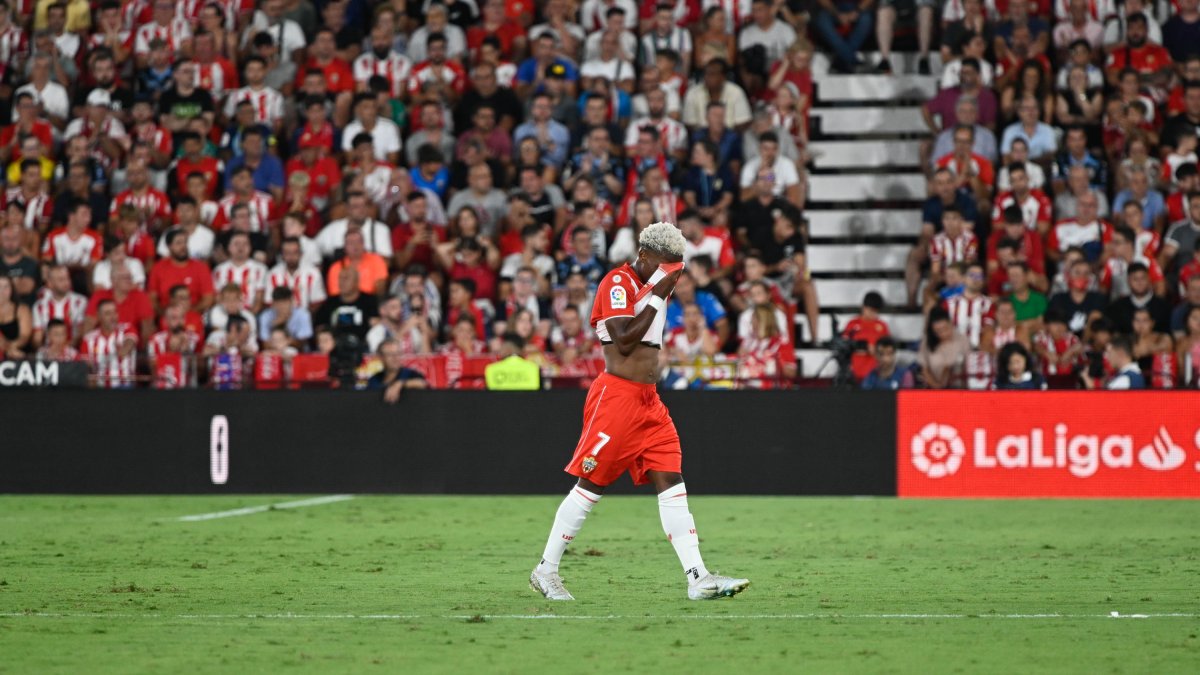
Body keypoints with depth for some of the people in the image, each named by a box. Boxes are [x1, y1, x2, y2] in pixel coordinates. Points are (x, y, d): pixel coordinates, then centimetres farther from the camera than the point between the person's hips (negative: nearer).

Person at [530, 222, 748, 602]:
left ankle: (698, 578, -6)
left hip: (649, 401, 8)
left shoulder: (651, 286, 18)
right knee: (591, 485, -3)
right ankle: (546, 571, 9)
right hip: (616, 396, -8)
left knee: (671, 483, -1)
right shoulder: (617, 282, -10)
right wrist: (657, 297, -16)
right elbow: (624, 341, -19)